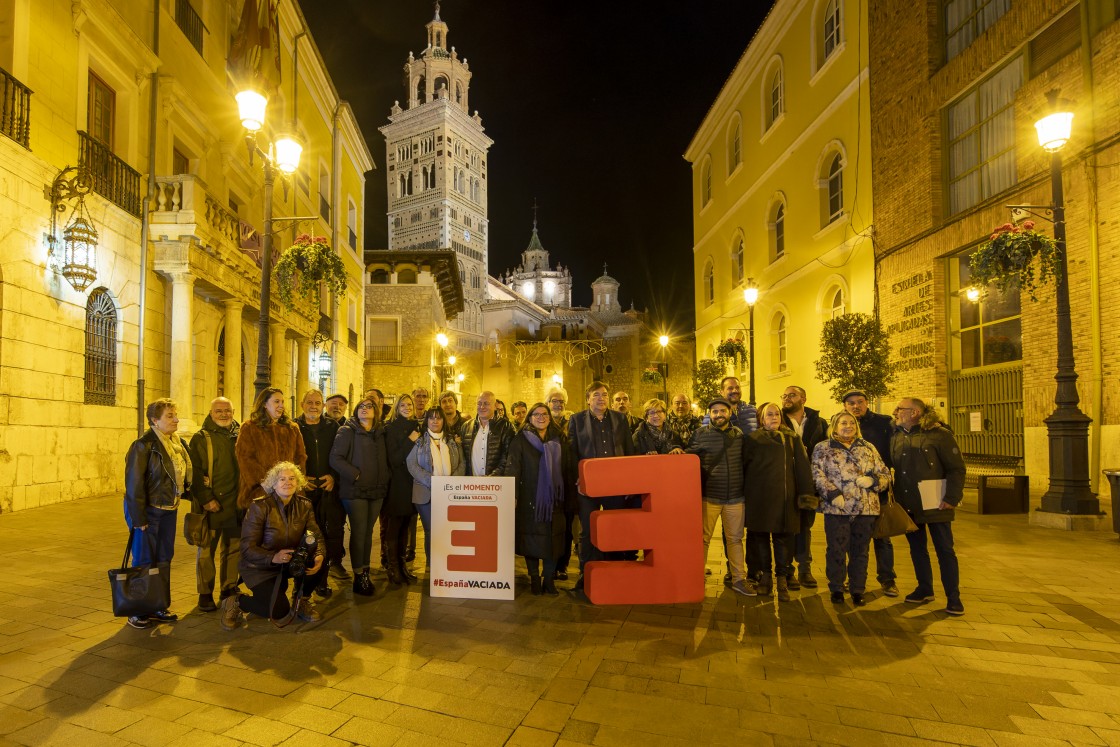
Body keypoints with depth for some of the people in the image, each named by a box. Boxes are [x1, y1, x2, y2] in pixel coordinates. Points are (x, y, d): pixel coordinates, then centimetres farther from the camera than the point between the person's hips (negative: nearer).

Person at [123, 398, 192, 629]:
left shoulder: (178, 443, 7)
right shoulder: (144, 445, -15)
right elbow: (134, 483, -16)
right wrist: (138, 518, -16)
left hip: (169, 510, 7)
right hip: (148, 510, -7)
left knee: (164, 559, 13)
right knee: (144, 561, 3)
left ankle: (157, 607, 25)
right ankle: (137, 611, 17)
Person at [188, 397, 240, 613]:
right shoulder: (201, 438, -3)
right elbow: (195, 472, -9)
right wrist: (206, 499, -16)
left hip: (236, 504, 4)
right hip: (211, 505, -4)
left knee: (233, 548, 12)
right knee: (207, 550, 5)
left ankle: (229, 589, 25)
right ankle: (205, 593, 18)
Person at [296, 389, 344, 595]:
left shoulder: (333, 427, 9)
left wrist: (334, 476, -5)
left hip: (329, 487, 1)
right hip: (305, 489, -1)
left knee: (334, 529, -4)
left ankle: (334, 562, 13)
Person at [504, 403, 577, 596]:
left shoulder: (560, 440, 9)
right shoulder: (521, 441, 2)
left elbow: (569, 470, 8)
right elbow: (512, 469, -6)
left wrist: (571, 497, 3)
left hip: (553, 499, 2)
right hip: (529, 499, -2)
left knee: (552, 539, 3)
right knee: (531, 539, 3)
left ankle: (549, 579, 16)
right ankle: (534, 579, 17)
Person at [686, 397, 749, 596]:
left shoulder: (739, 434, 6)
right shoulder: (700, 433, -2)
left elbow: (745, 461, 14)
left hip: (735, 497, 3)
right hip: (709, 496, -2)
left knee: (735, 539, 12)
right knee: (703, 538, 5)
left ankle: (739, 579, 23)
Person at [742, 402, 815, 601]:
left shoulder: (792, 439, 9)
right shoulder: (753, 439, 4)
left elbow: (802, 466, 5)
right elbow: (743, 467, 4)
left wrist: (807, 493, -2)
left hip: (785, 497, 1)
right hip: (759, 497, -1)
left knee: (784, 537, 3)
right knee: (760, 536, 8)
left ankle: (782, 579, 15)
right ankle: (764, 576, 23)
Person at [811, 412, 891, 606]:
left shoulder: (868, 448, 14)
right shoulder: (822, 448, 4)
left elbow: (885, 474, 13)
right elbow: (817, 474, -5)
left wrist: (873, 480, -8)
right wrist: (832, 493, -16)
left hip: (866, 509, 3)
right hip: (836, 508, -3)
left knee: (861, 552, 9)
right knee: (836, 550, 3)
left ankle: (857, 591, 23)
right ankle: (836, 589, 18)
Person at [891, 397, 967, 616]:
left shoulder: (939, 434, -9)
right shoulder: (896, 437, 8)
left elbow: (957, 468, -10)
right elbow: (892, 467, 13)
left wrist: (952, 498, -14)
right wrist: (895, 498, 8)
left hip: (935, 504, -5)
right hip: (907, 505, 6)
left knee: (944, 550, 4)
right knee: (917, 548, 14)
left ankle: (953, 597, 15)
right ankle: (925, 589, 28)